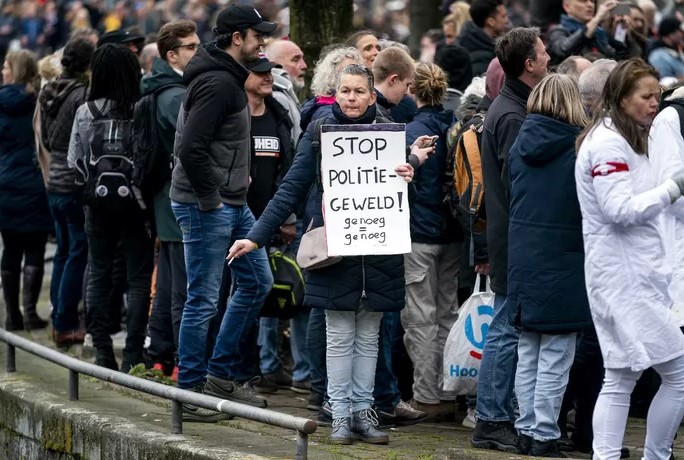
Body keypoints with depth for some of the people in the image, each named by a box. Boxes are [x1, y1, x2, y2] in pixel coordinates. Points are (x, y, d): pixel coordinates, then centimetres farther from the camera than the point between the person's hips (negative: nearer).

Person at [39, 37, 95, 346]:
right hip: (78, 184, -8)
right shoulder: (83, 95, -16)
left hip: (56, 181, 8)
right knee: (79, 252, -2)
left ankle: (60, 320, 19)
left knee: (64, 251, 15)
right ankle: (65, 324, -1)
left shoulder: (49, 94, 9)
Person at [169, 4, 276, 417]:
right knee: (204, 299, -3)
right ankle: (191, 391, 5)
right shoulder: (218, 82, -18)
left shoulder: (231, 79, 14)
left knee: (257, 282, 15)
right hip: (207, 208, -11)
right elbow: (191, 148, -26)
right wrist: (210, 199, -19)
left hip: (235, 204, 11)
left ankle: (224, 372, 22)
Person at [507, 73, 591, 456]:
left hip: (523, 261, 5)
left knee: (528, 354, 14)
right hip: (563, 263, -5)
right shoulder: (579, 147, -12)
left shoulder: (521, 145, 3)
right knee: (555, 359, 0)